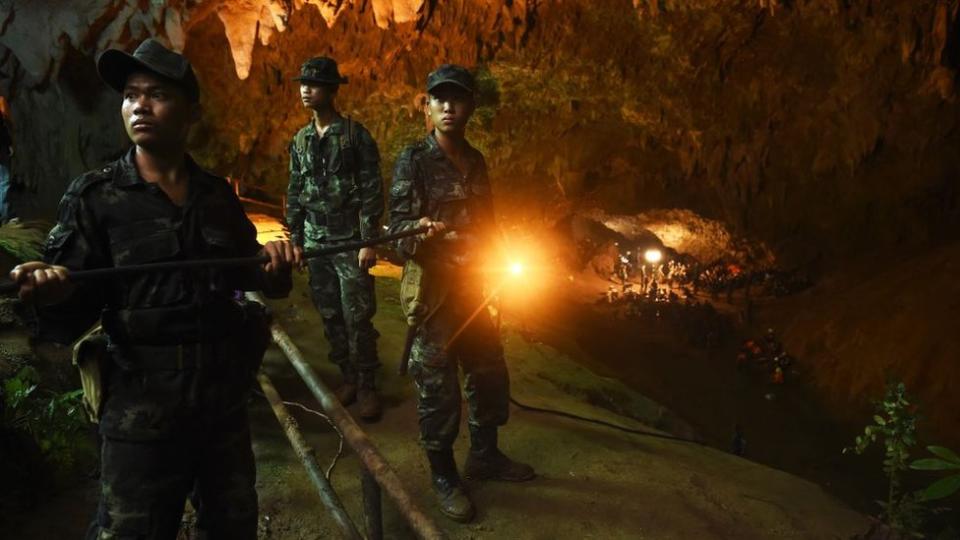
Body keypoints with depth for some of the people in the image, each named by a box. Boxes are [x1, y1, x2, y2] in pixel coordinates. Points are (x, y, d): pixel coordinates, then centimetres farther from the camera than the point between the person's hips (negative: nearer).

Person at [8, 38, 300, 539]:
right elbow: (71, 317, -10)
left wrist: (271, 261, -9)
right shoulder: (95, 196, -8)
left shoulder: (218, 193, 3)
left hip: (225, 401, 4)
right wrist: (53, 294, -33)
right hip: (142, 412, -4)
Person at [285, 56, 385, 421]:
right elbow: (294, 193, 16)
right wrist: (294, 239, 12)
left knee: (357, 316, -4)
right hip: (315, 241, 5)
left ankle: (367, 387, 8)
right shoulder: (300, 140, 12)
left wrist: (369, 241, -13)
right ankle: (348, 378, 22)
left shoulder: (355, 134, -4)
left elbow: (372, 190, -8)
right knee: (330, 316, 8)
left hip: (350, 240, -5)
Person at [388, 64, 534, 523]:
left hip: (472, 285, 6)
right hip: (432, 287, -6)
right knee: (437, 383, 2)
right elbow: (398, 225, -16)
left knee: (489, 371, 15)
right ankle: (443, 474, 21)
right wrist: (419, 230, -37)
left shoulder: (476, 161, 8)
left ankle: (484, 455, 35)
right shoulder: (413, 159, -9)